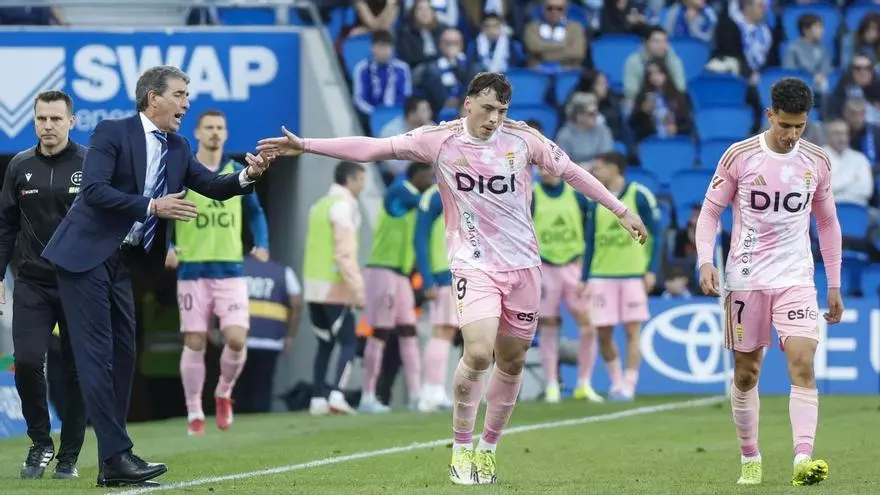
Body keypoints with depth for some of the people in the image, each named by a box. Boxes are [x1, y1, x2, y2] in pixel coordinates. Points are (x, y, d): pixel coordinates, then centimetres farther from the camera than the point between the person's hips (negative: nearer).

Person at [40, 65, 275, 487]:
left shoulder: (177, 148, 10)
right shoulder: (112, 133, -12)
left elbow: (213, 186, 6)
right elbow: (93, 190, -22)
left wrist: (247, 176, -14)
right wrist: (152, 206, -27)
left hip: (121, 261, 8)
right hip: (86, 256, -8)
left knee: (122, 355, 7)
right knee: (97, 354, -10)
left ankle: (111, 466, 10)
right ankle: (117, 456, -14)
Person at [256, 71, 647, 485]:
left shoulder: (523, 138, -2)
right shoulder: (440, 140, -7)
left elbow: (572, 172, 10)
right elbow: (371, 149, -9)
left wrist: (621, 211, 12)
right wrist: (305, 145, -14)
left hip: (522, 265, 3)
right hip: (474, 265, -3)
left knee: (512, 362, 7)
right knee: (478, 354, -20)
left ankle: (488, 448, 26)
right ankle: (461, 448, -1)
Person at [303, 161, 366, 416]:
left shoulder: (319, 206, 17)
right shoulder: (343, 206, -10)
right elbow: (345, 253, -17)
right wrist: (358, 289, -17)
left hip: (313, 287, 8)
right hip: (335, 288, -8)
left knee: (324, 344, 13)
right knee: (348, 343, -4)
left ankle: (317, 399, 9)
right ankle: (337, 395, -18)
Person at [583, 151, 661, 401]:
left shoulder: (639, 195, -2)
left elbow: (656, 235, 0)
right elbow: (590, 243, 14)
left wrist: (652, 271, -9)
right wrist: (584, 279, 9)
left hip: (634, 275, -4)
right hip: (602, 276, 4)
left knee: (632, 331, -5)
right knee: (603, 334, 1)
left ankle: (628, 385, -3)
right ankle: (616, 380, 18)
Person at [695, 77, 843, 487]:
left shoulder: (817, 162, 4)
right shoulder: (739, 156, -4)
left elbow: (827, 223, 14)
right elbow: (710, 211, 2)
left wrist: (834, 285, 12)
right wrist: (705, 261, -15)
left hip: (796, 279, 1)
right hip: (745, 279, -1)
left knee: (803, 364, -16)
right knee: (746, 373, 5)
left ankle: (803, 459, -25)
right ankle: (750, 459, 20)